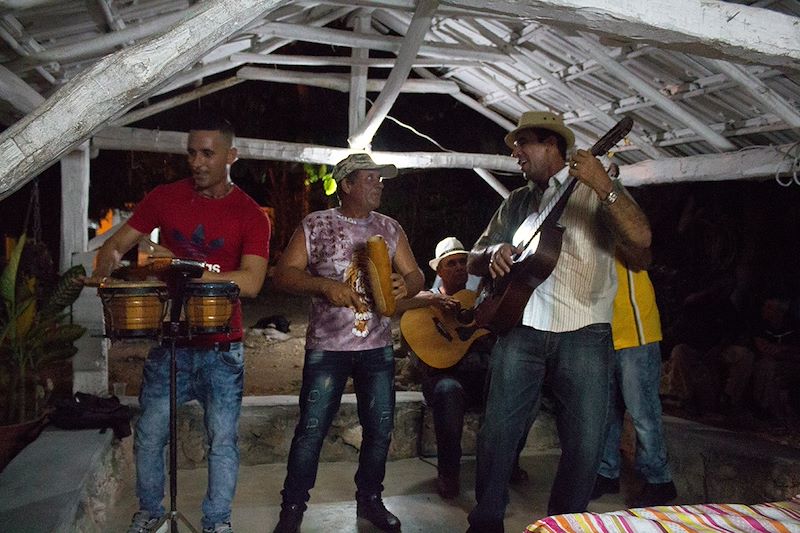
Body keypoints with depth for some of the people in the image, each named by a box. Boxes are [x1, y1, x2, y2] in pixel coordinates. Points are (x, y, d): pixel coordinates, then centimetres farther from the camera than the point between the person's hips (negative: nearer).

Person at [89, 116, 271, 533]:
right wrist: (107, 265, -18)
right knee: (149, 434, 9)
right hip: (168, 340, 2)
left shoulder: (250, 215, -6)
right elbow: (118, 242, 6)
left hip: (222, 347, -2)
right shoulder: (165, 197, 2)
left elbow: (251, 282, -17)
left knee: (223, 440, 5)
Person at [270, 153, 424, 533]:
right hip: (327, 346, -3)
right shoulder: (315, 225, -2)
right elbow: (283, 275, -7)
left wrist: (405, 284, -14)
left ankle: (369, 499, 30)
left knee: (380, 429, 10)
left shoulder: (390, 228, 9)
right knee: (311, 430, 1)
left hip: (378, 346, 4)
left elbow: (416, 275, 9)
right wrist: (325, 286, -22)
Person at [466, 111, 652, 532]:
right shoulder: (516, 202, 18)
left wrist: (604, 187, -23)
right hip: (520, 328, 3)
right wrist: (493, 254, -5)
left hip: (584, 332, -3)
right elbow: (474, 259, 18)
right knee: (497, 430, 2)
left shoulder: (599, 191, 5)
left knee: (585, 442, -1)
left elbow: (640, 240, -11)